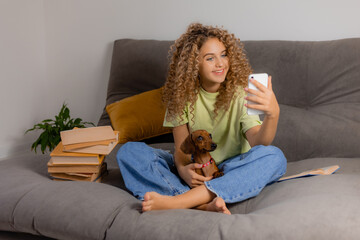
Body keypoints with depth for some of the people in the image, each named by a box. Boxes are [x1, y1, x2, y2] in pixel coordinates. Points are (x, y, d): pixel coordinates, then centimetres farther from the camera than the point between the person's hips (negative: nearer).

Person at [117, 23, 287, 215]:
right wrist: (183, 169, -28)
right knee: (129, 151, -16)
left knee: (274, 157, -32)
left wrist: (273, 114, -45)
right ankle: (204, 204, -36)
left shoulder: (241, 93, -8)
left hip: (231, 171, -1)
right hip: (194, 171, 2)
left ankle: (175, 201, -41)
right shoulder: (183, 94, -1)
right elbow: (181, 147, -3)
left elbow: (257, 142, -23)